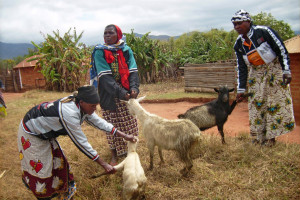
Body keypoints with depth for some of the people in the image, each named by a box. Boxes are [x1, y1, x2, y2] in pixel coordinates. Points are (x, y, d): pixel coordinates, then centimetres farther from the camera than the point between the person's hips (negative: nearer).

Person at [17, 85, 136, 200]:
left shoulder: (81, 107, -14)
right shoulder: (69, 113, -39)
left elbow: (99, 122, -5)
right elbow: (81, 143, -34)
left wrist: (124, 136, -6)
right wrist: (104, 165, -29)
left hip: (45, 132, 8)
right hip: (31, 133, -8)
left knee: (58, 162, 15)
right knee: (40, 167, 1)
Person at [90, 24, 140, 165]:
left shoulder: (126, 50, 3)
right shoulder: (100, 52, -7)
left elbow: (133, 71, -4)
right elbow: (105, 77, -17)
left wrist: (134, 87, -22)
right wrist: (120, 92, -27)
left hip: (127, 94, 3)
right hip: (110, 96, -3)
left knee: (129, 123, 12)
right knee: (112, 125, 6)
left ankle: (129, 149, 33)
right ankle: (114, 154, 22)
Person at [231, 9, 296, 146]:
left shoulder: (264, 31, -15)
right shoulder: (238, 44, 0)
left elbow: (282, 50, -12)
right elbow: (242, 68, 3)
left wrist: (286, 71, -17)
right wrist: (241, 90, 0)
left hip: (275, 71, -4)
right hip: (256, 75, 5)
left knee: (276, 103, -5)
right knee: (256, 104, 0)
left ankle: (271, 137, 2)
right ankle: (258, 138, 8)